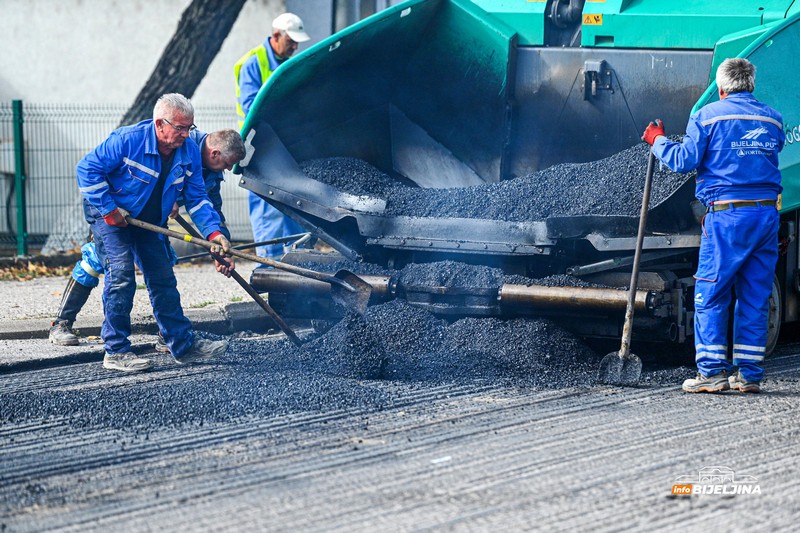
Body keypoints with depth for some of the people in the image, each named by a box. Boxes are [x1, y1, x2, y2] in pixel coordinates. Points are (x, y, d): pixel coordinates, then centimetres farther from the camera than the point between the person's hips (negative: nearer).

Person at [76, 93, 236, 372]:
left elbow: (197, 198, -4)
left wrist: (214, 233, -18)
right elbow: (87, 168, -21)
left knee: (163, 278, 7)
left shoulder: (189, 151, -10)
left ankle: (184, 345, 14)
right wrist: (109, 209, -23)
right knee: (121, 276, -17)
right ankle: (115, 351, -12)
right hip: (109, 215, -6)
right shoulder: (128, 140, -27)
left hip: (147, 220, 6)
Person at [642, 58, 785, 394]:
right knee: (756, 297, 8)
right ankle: (750, 374, 8)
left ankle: (712, 371, -5)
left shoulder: (709, 116, 0)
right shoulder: (772, 119, 13)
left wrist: (658, 142, 13)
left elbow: (684, 161, -4)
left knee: (710, 295, 0)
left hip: (727, 215, -5)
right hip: (767, 212, 5)